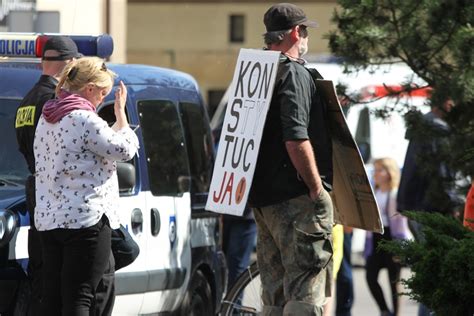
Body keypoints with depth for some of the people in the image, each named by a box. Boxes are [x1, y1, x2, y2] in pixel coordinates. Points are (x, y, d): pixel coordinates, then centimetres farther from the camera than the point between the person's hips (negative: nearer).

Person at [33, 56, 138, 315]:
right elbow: (125, 149, -6)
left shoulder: (46, 119, 13)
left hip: (48, 218, 8)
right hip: (85, 220, -8)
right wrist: (121, 112, 4)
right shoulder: (85, 120, -13)